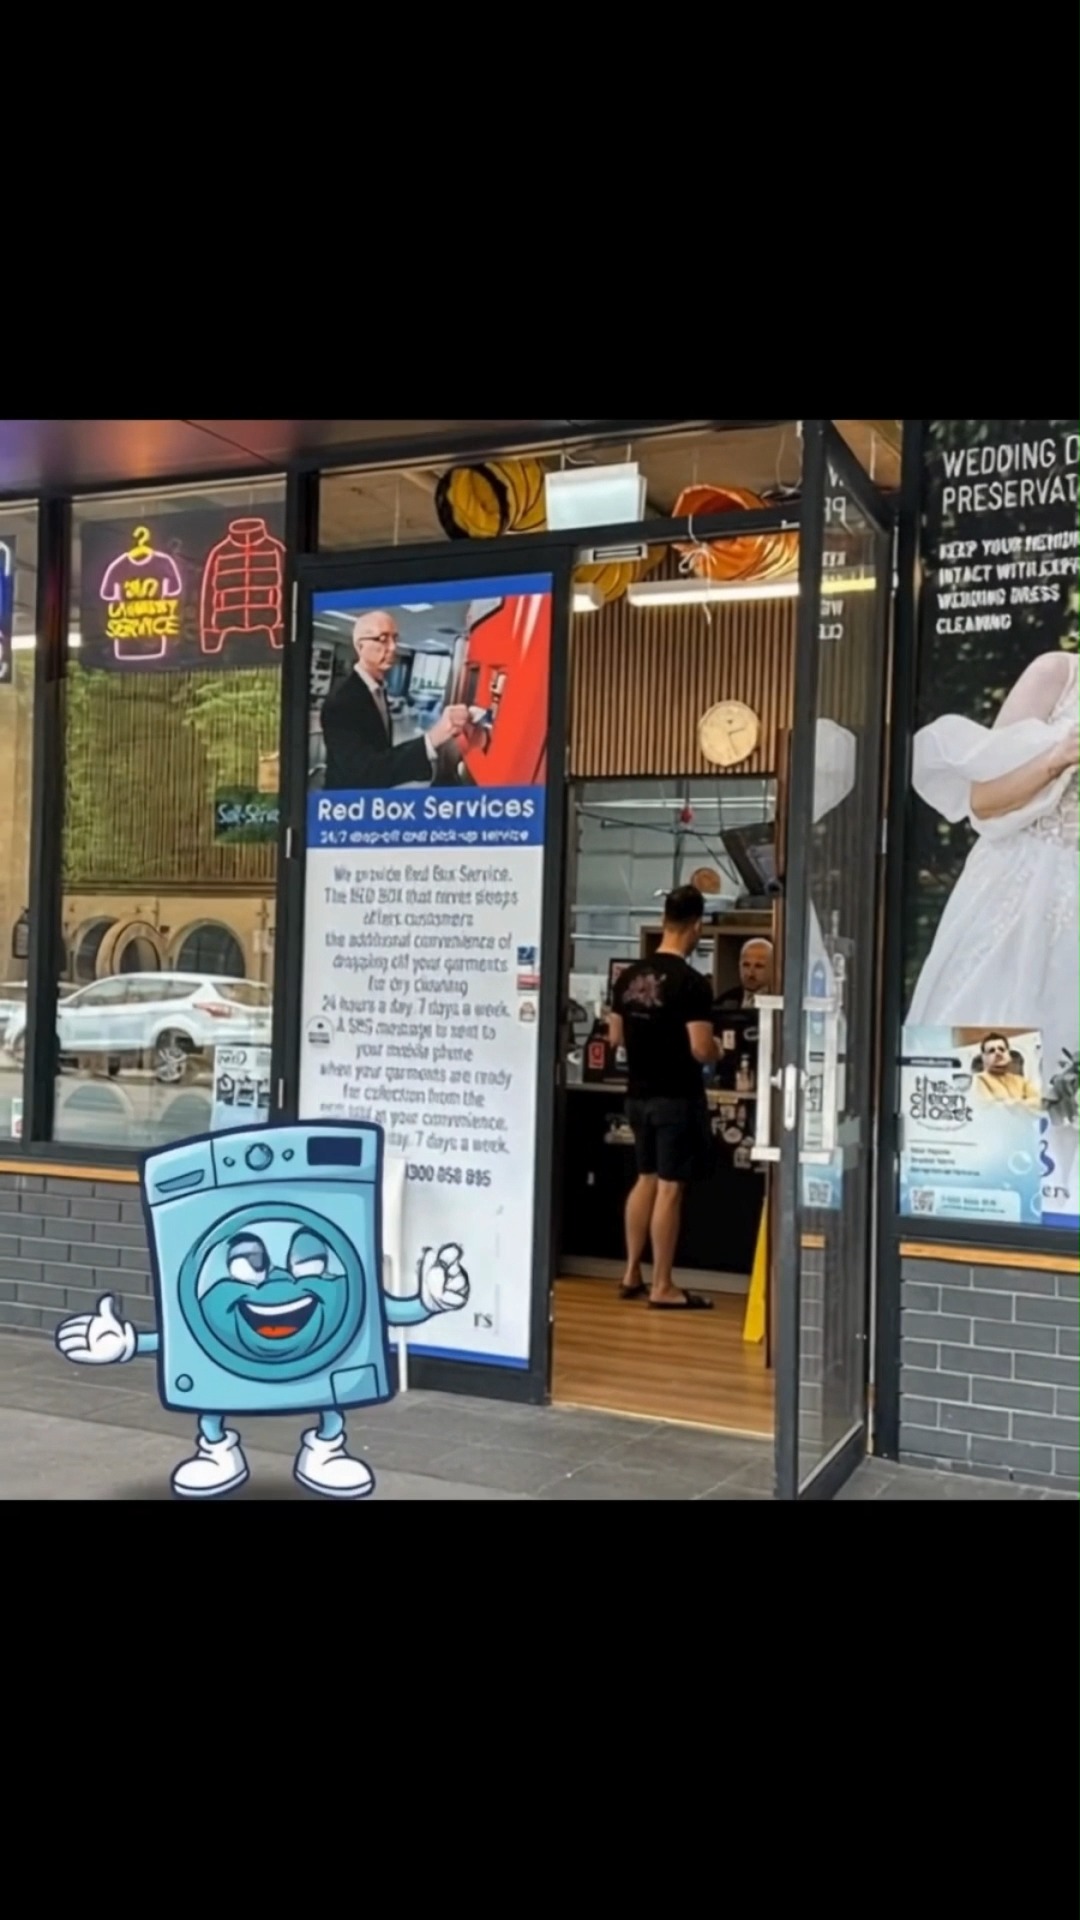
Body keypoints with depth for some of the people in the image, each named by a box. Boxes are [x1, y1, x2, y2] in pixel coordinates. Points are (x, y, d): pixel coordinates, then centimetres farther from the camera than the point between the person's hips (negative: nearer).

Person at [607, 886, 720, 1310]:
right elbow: (702, 1050, -21)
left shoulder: (630, 976, 4)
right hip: (677, 1097, -7)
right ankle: (662, 1287, 7)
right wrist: (716, 1051, 0)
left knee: (646, 1178, 18)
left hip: (638, 1094, 7)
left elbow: (615, 1036, 13)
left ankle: (632, 1274, 25)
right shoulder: (692, 982, -18)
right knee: (669, 1187, 0)